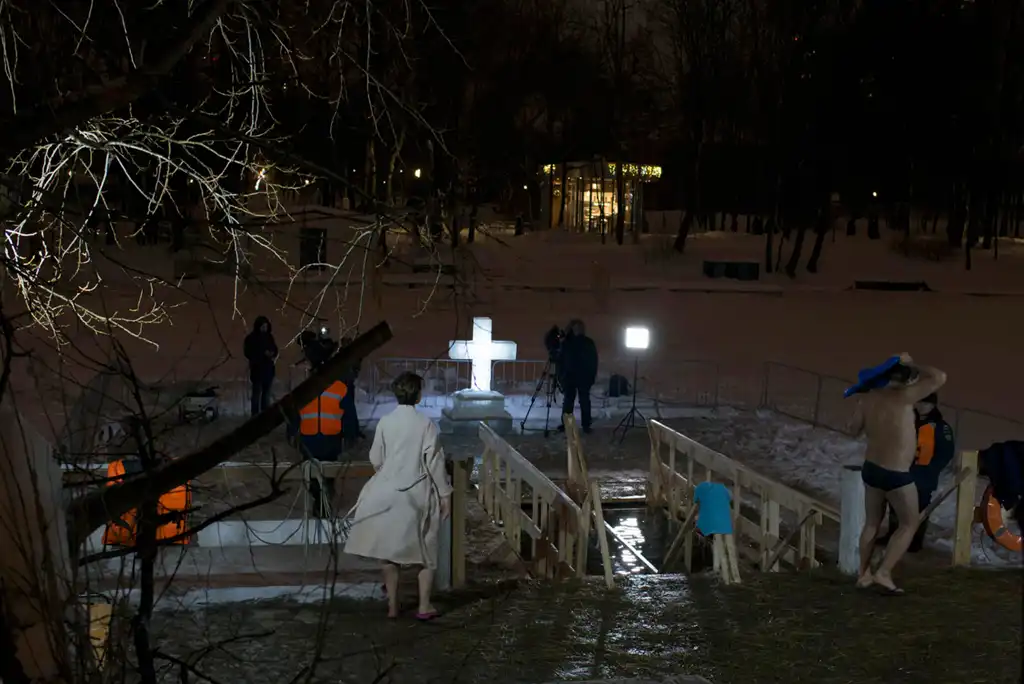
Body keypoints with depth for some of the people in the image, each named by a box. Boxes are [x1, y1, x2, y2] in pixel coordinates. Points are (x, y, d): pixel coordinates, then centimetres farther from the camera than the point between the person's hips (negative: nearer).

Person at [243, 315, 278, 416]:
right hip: (257, 370, -5)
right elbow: (248, 353, -10)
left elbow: (275, 349, 18)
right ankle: (255, 417, -6)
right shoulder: (251, 338, -3)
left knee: (266, 393, 6)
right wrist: (263, 354, -18)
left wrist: (275, 357, -5)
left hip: (268, 369, 5)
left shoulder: (269, 337, 11)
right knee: (256, 394, -7)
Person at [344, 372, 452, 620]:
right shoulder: (425, 424, -11)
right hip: (418, 494, -2)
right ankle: (424, 607, 9)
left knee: (389, 549, 11)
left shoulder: (385, 422, -3)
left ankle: (392, 606, 16)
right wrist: (445, 493, -1)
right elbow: (435, 461, -10)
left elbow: (376, 459, 3)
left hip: (388, 493, 2)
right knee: (426, 550, 10)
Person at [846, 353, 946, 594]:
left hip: (870, 469, 7)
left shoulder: (868, 398, -3)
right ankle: (883, 573, 5)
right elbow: (940, 377, -18)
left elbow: (857, 428, 14)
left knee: (872, 523, 20)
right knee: (909, 524, 12)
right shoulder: (902, 397, -22)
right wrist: (911, 366, -5)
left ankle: (864, 574, 28)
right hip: (897, 476, -7)